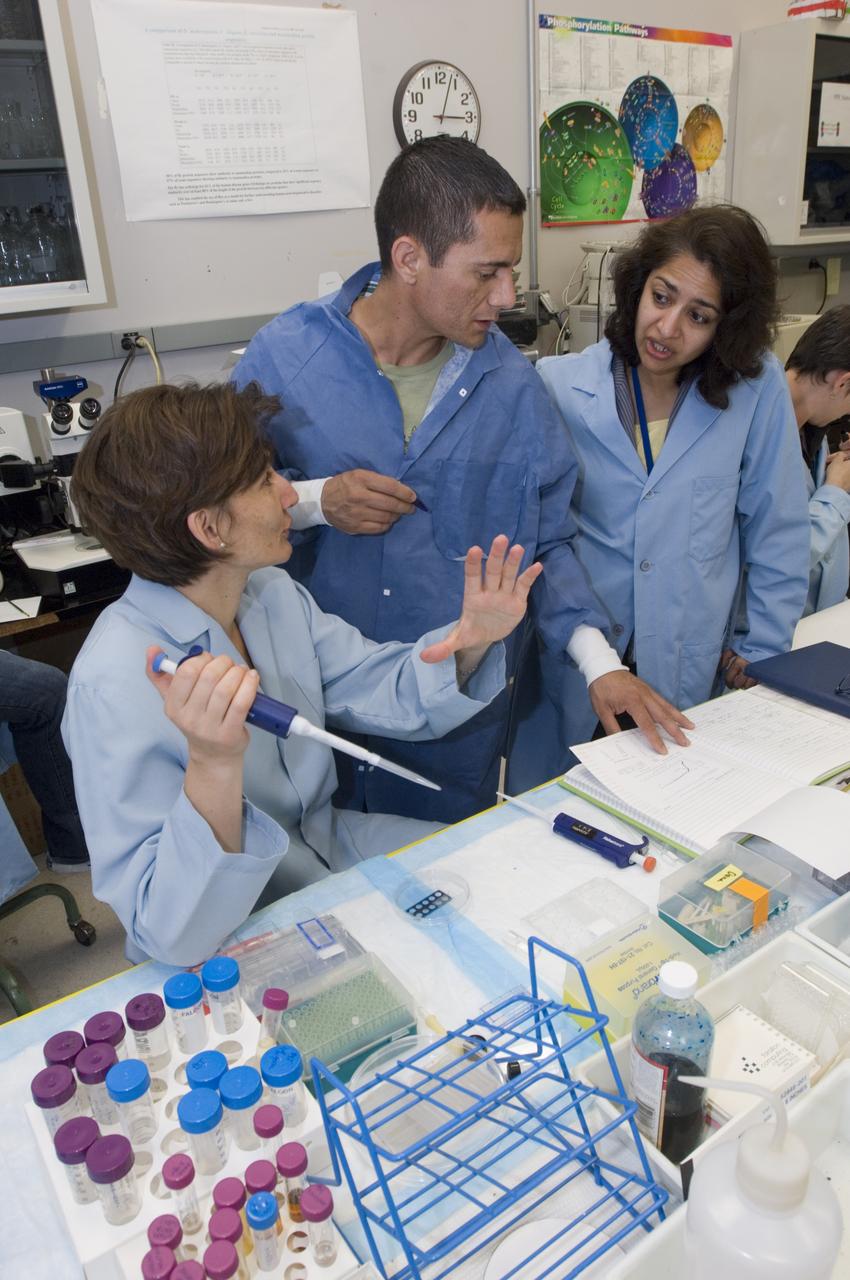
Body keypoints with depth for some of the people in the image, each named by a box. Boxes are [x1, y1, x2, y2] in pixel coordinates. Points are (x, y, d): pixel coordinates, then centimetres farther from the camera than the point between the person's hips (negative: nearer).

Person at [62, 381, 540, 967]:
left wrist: (470, 643, -18)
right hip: (235, 947, -7)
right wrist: (215, 767, -48)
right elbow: (171, 935, -31)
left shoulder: (272, 594, -3)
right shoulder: (116, 684, -29)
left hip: (331, 845, 8)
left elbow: (380, 692, 2)